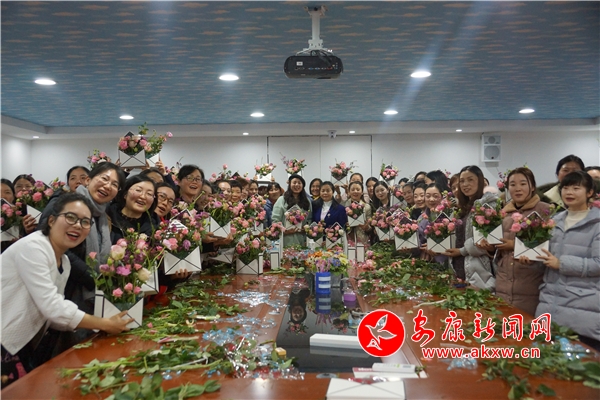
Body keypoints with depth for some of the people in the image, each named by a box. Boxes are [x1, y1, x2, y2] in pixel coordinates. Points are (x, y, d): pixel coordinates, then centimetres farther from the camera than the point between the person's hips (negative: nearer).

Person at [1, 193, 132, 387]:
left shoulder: (65, 263, 7)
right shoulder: (32, 247, -20)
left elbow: (54, 313, 4)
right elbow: (52, 307, -26)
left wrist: (100, 324, -7)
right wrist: (105, 324, -19)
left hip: (24, 348, 9)